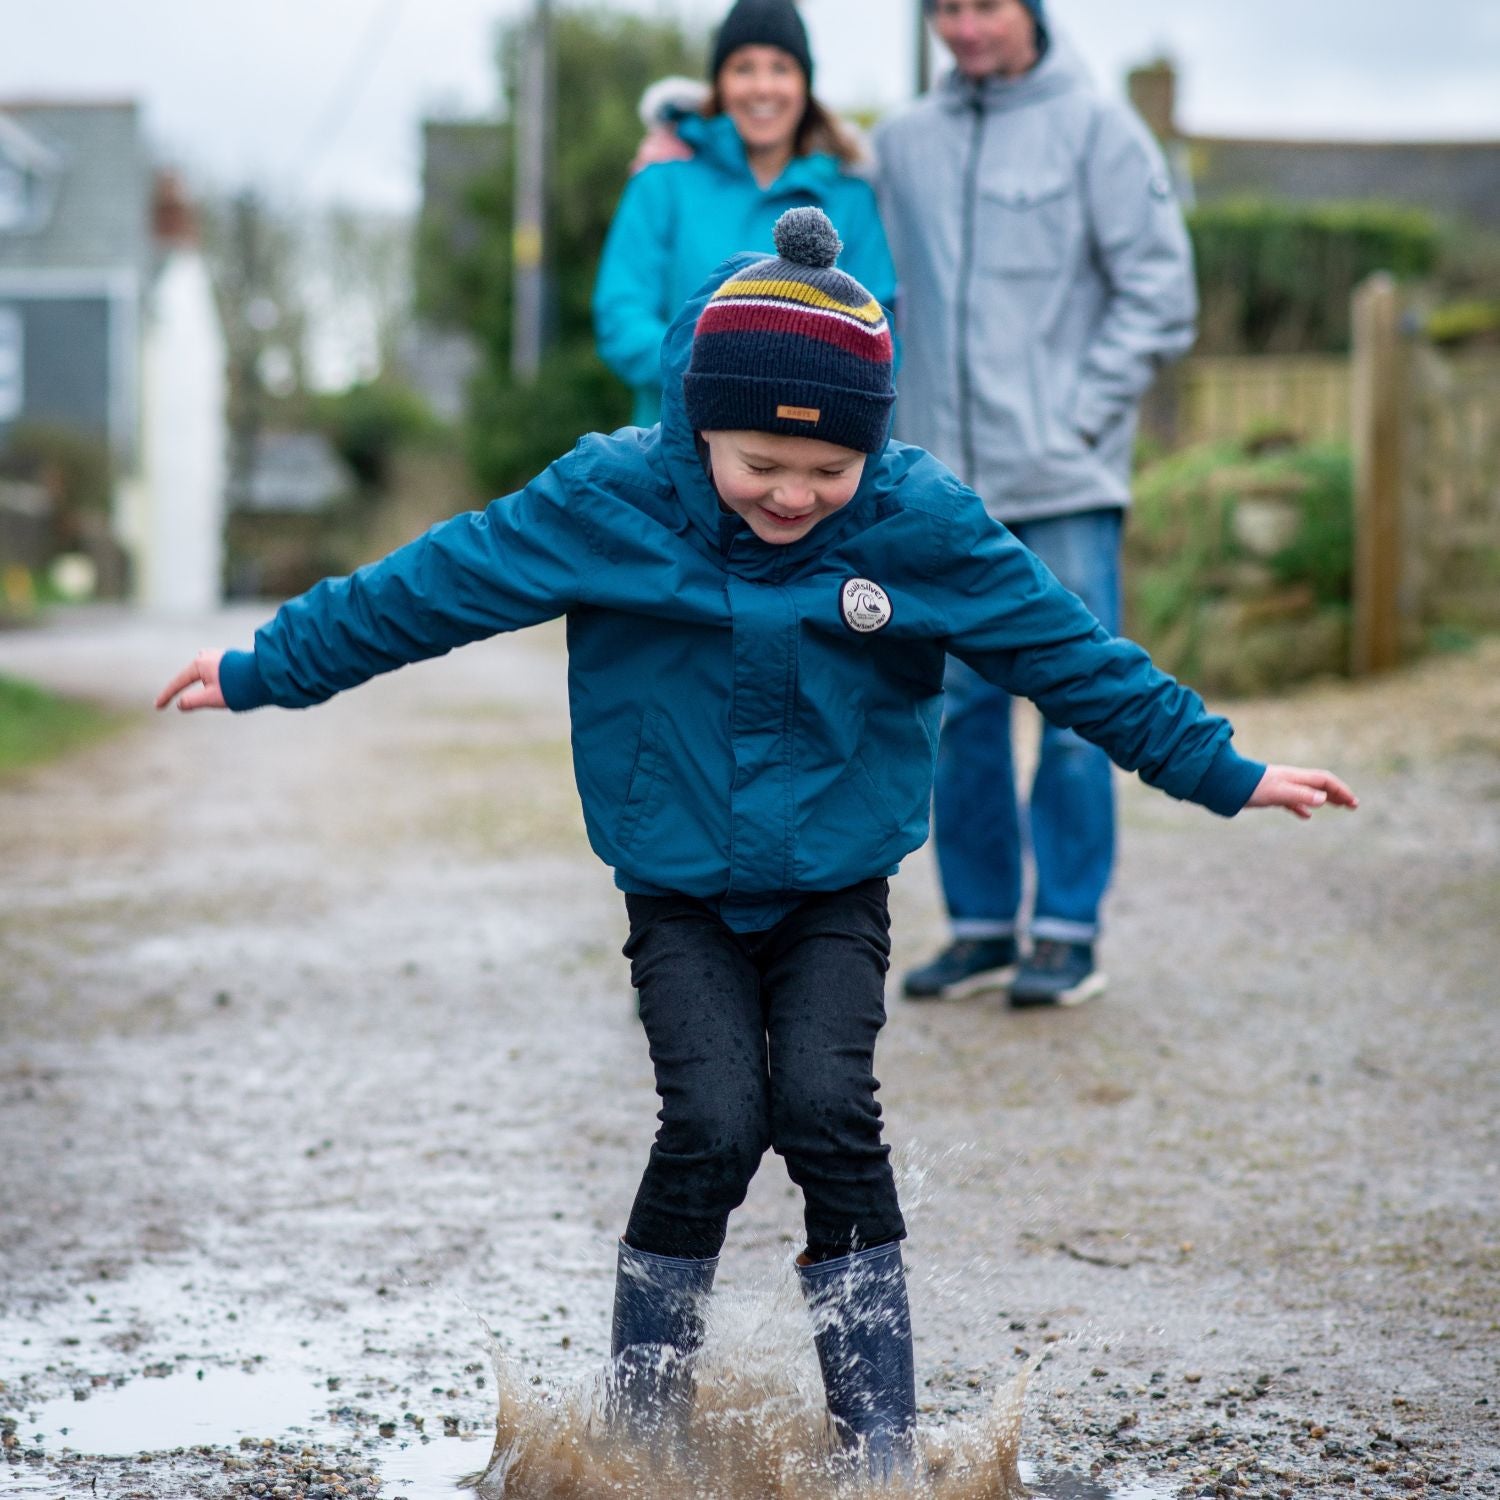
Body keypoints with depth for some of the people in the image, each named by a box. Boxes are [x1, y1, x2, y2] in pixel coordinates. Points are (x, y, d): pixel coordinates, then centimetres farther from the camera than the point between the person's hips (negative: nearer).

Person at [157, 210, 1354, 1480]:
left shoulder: (922, 523, -12)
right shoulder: (610, 501, -14)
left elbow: (1071, 652, -2)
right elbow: (431, 587, -6)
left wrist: (1222, 771, 2)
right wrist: (261, 673, -1)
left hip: (836, 892, 0)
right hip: (679, 896, 0)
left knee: (828, 1110, -17)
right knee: (713, 1125, -15)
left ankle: (883, 1444, -5)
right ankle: (643, 1420, 5)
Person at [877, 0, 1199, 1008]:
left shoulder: (1097, 128, -2)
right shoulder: (903, 142, 11)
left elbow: (1159, 293, -4)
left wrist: (1081, 421, -8)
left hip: (1066, 484, -4)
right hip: (944, 483, 4)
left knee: (1075, 712, -2)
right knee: (959, 711, 8)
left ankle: (1069, 933, 7)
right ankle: (982, 925, 18)